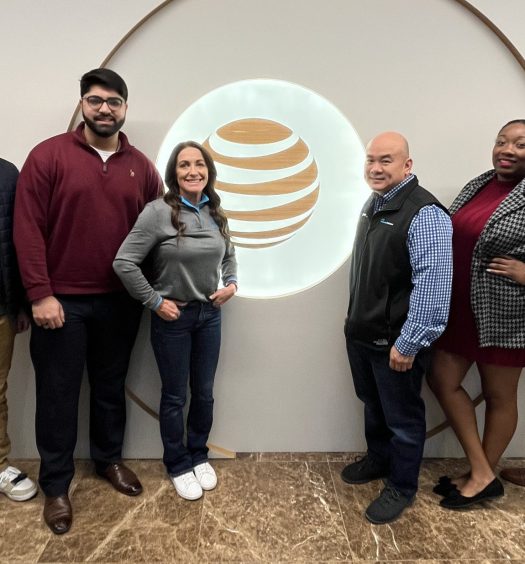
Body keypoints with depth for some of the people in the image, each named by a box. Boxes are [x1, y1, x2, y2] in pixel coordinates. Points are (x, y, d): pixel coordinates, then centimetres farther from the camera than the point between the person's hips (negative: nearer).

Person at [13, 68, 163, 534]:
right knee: (58, 394, 9)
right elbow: (28, 228, -9)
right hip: (62, 300, -3)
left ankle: (110, 459, 39)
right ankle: (56, 485, 27)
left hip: (120, 300, 3)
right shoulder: (48, 155, -5)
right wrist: (40, 294, -14)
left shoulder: (141, 167, 5)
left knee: (111, 387, 18)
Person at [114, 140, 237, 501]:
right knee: (175, 397, 11)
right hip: (173, 318, -4)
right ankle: (178, 466, 33)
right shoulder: (158, 213, -15)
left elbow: (228, 254, 19)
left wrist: (232, 283, 2)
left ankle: (199, 457, 38)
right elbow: (124, 263, -16)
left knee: (204, 393, 16)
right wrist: (154, 301, -13)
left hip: (210, 315, 5)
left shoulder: (216, 213, 2)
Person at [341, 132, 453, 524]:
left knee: (402, 417, 11)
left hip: (395, 341, -8)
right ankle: (377, 461, 47)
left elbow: (432, 284, -26)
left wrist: (408, 343, -22)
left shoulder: (424, 214, -20)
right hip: (361, 333, 8)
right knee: (372, 404, 24)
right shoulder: (374, 203, 8)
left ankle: (401, 488, 32)